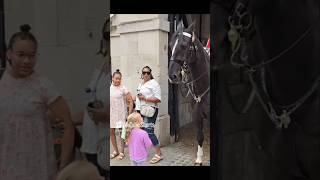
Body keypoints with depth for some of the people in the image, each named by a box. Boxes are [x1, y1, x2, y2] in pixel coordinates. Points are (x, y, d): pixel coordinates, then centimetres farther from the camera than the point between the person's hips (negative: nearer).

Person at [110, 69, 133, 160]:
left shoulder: (123, 89, -8)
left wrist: (129, 114, -10)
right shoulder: (109, 88, 4)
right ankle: (115, 151, 28)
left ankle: (121, 152, 19)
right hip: (111, 114, 4)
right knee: (111, 132, 10)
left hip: (121, 114, -4)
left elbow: (131, 102, -7)